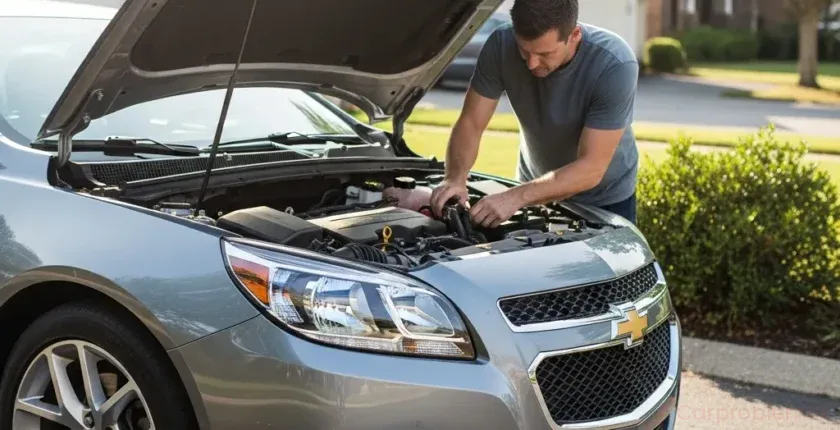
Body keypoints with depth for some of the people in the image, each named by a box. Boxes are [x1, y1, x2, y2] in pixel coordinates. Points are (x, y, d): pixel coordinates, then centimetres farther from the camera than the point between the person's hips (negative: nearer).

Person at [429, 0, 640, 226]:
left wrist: (517, 197, -44)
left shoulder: (615, 66, -32)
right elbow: (470, 123, -17)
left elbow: (591, 169, -33)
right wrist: (455, 178, -36)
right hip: (539, 189, 3)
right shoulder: (502, 44, -24)